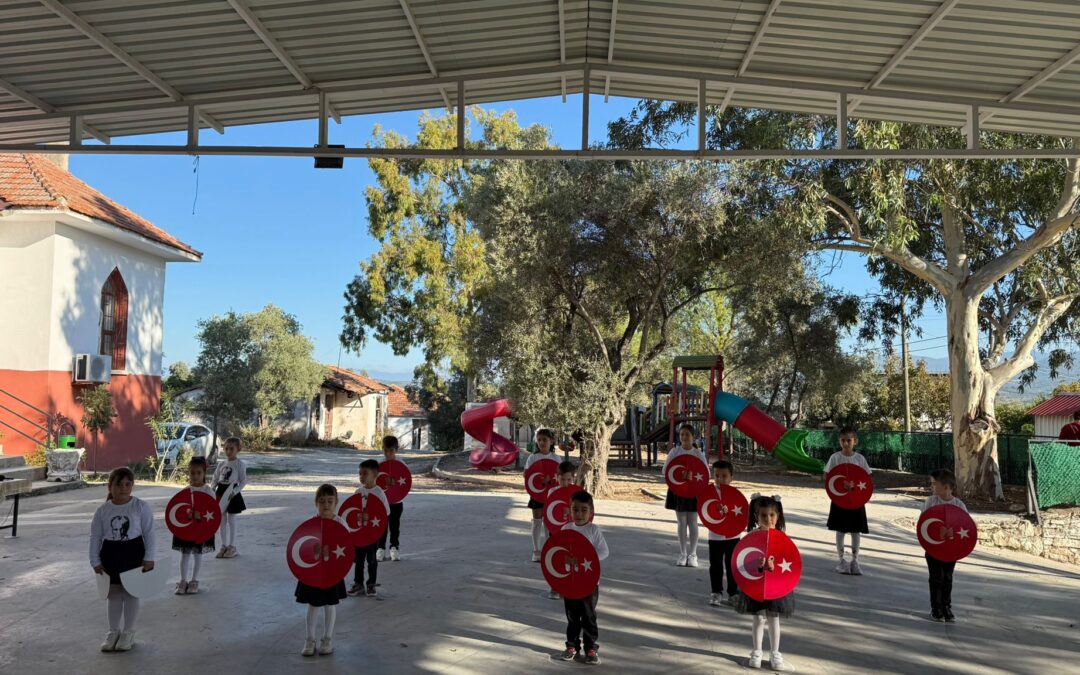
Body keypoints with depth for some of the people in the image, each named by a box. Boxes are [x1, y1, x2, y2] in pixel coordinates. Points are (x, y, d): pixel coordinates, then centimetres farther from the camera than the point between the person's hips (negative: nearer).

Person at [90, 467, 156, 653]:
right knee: (113, 593, 13)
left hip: (133, 552, -3)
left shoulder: (141, 507, -9)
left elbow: (149, 533, -8)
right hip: (110, 553, 3)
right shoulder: (102, 510, -2)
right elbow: (95, 536, 2)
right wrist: (95, 561, -1)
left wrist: (149, 557, -11)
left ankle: (128, 632, 17)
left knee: (131, 592, 5)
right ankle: (113, 631, 25)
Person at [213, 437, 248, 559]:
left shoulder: (240, 464, -8)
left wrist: (235, 491, -21)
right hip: (221, 492, 5)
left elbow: (244, 481, -10)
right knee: (222, 520, 10)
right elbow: (215, 480, 11)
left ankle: (232, 546, 11)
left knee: (231, 520, 1)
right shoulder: (221, 464, 7)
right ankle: (224, 545, 19)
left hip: (232, 493, -5)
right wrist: (212, 491, -4)